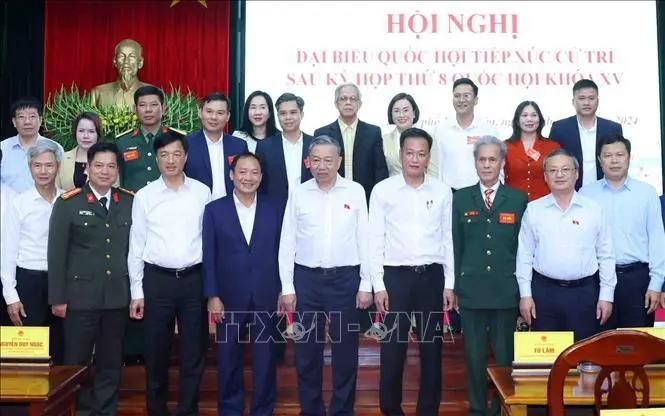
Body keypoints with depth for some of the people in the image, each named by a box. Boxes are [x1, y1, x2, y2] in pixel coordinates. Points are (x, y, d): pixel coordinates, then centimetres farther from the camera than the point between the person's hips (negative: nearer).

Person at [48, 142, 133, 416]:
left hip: (117, 297, 3)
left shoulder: (130, 202, 5)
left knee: (111, 363, 12)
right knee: (76, 362, 7)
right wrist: (57, 298, -6)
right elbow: (56, 253, -3)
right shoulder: (68, 203, -2)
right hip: (80, 296, -2)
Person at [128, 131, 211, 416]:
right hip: (157, 279, 0)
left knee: (194, 351, 8)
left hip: (194, 278, 0)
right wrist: (137, 291, 0)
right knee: (156, 352, 10)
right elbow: (136, 246, 3)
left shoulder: (202, 192, 2)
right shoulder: (144, 196, 1)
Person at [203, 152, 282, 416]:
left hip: (266, 296, 1)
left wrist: (283, 291, 0)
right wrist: (212, 295, -6)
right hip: (229, 296, 0)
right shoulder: (214, 209, 1)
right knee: (229, 358, 10)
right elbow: (209, 256, -1)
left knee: (265, 358, 8)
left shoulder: (274, 210, 4)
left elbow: (281, 253, 5)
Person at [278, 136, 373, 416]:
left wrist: (365, 284, -1)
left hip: (345, 278, -1)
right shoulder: (298, 194, 1)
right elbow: (287, 242, 3)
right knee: (306, 350, 9)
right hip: (306, 278, 1)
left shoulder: (355, 191, -1)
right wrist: (287, 287, 0)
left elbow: (364, 239, 1)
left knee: (345, 350, 8)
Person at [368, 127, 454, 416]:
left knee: (431, 348, 9)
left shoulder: (443, 191, 3)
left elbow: (447, 239, 7)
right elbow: (375, 240, -1)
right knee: (392, 349, 4)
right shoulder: (382, 190, -2)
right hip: (395, 275, -1)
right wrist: (378, 286, -5)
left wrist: (449, 284, 4)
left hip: (432, 276, 2)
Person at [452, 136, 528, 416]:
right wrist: (454, 285, 2)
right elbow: (455, 245, 6)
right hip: (471, 290, 1)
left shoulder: (518, 200, 5)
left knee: (505, 356, 5)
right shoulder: (461, 198, 6)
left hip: (506, 290, 0)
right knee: (474, 356, 8)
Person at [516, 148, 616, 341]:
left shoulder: (594, 210, 3)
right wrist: (525, 294, 0)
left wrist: (606, 296, 1)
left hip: (585, 292, 0)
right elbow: (524, 255, 4)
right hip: (544, 292, 0)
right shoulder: (533, 210, 3)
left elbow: (606, 256, 5)